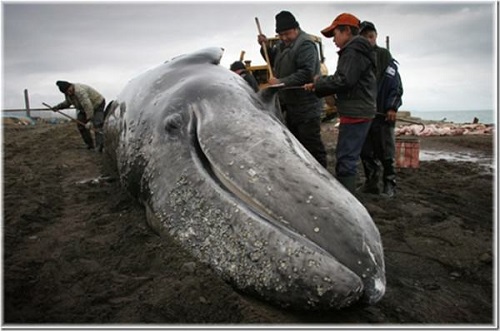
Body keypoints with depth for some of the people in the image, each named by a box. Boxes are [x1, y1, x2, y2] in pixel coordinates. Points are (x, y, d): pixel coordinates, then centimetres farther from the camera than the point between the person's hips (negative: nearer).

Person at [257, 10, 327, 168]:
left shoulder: (305, 44, -18)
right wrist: (266, 47, 6)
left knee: (311, 144, -6)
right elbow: (275, 63, 23)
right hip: (291, 104, 10)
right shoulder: (283, 44, 12)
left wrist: (281, 82, -27)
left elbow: (306, 73, -28)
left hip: (306, 106, -9)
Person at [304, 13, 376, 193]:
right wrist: (317, 87, 9)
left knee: (346, 158, -10)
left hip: (355, 113, -11)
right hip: (358, 111, 11)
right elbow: (345, 81, 19)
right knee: (346, 156, 15)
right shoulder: (355, 51, 21)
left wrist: (319, 81, -8)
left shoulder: (354, 51, -12)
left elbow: (343, 80, -23)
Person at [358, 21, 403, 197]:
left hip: (383, 112, -4)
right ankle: (371, 183, 19)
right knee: (366, 151, 8)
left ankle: (389, 184, 10)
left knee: (385, 151, 0)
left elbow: (396, 84, -3)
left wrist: (393, 107, -11)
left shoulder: (385, 56, 1)